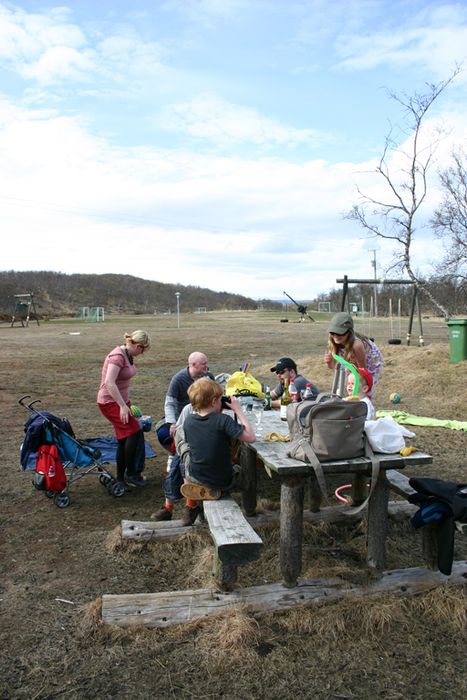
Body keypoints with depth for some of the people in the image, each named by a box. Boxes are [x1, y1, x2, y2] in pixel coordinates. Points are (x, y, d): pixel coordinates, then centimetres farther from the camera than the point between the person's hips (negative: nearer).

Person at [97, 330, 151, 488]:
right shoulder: (117, 356, -21)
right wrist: (123, 406, -28)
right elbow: (109, 383, -29)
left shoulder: (128, 355, 7)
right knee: (135, 431, -15)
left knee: (124, 438, 11)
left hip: (121, 400, 10)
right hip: (110, 402, -9)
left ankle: (121, 477, 21)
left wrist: (127, 401, 21)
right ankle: (130, 473, -4)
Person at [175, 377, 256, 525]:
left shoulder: (188, 420, -9)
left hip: (195, 477, 1)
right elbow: (251, 437, -21)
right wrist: (238, 410, -13)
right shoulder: (223, 420, -23)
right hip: (223, 482, -1)